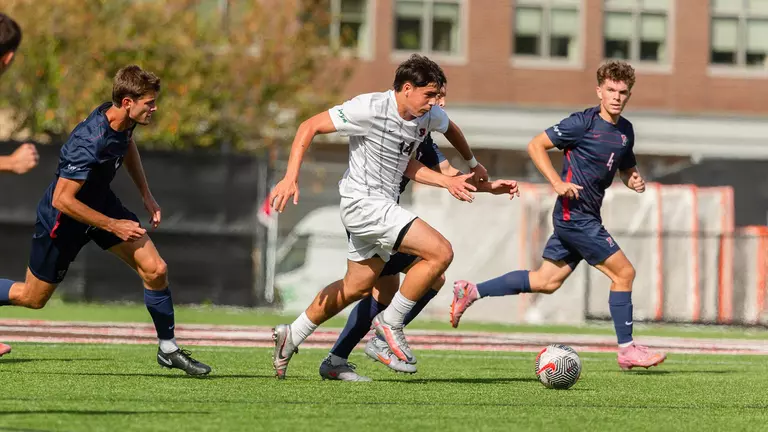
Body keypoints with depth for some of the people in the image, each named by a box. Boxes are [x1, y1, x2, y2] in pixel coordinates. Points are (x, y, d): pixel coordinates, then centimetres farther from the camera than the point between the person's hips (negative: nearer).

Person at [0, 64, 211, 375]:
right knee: (32, 298, 8)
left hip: (101, 202, 7)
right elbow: (61, 200, -35)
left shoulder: (122, 120, -12)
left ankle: (168, 349, 9)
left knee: (155, 270, -5)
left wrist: (146, 195, 11)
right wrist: (113, 226, -28)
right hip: (63, 219, -7)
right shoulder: (90, 142, -38)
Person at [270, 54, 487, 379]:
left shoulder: (430, 116, 2)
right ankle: (390, 324, -5)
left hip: (383, 208, 9)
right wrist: (291, 178, -24)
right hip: (364, 203, -9)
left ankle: (291, 337, 33)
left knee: (356, 288, 20)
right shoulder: (370, 109, -20)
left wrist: (472, 164, 25)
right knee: (440, 252, -18)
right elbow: (310, 127, -16)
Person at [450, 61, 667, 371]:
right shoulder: (583, 123, -12)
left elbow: (626, 168, 26)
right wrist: (557, 182, -18)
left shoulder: (626, 131, 11)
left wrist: (634, 179, 2)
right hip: (575, 215, -9)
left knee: (546, 281, 12)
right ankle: (627, 350, -1)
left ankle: (471, 292, 19)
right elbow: (536, 146, -8)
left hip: (585, 218, 9)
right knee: (624, 272, -8)